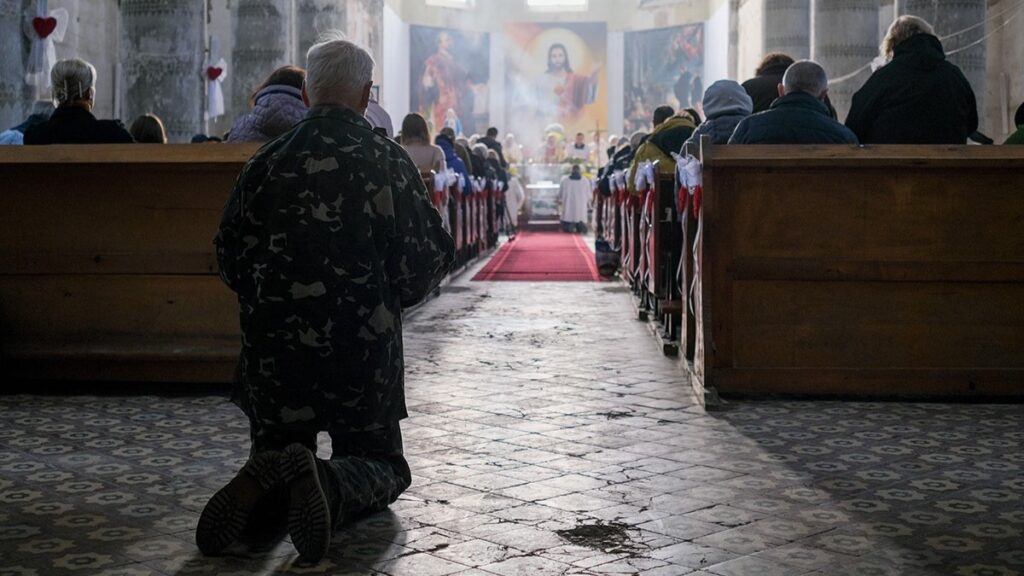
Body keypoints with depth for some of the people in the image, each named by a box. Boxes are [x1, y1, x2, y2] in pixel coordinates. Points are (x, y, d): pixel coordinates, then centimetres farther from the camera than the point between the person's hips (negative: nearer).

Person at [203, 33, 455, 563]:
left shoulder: (266, 162, 0)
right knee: (381, 463, 15)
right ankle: (331, 485, -21)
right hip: (364, 349, -2)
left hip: (274, 347, 2)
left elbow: (229, 258, 5)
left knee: (276, 451, 20)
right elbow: (429, 257, -4)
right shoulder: (387, 162, -6)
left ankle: (256, 490, -18)